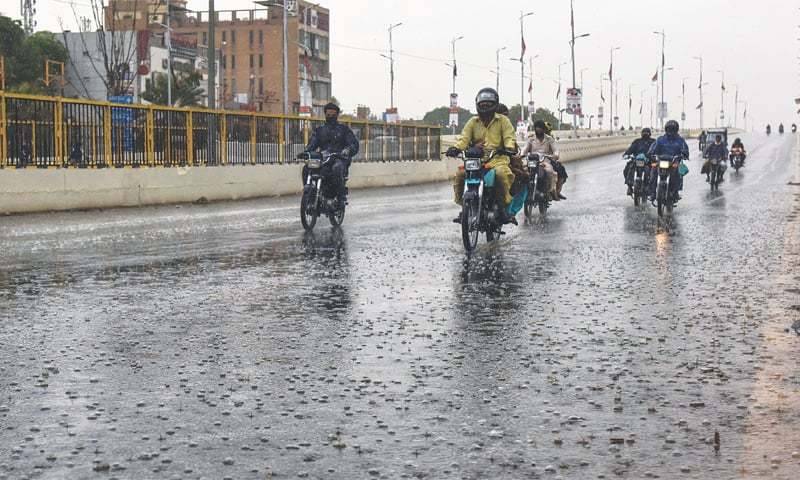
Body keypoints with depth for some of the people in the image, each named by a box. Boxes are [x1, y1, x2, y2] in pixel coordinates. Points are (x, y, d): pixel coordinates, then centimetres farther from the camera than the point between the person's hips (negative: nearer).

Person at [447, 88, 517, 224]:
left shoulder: (503, 121, 10)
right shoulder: (473, 122, 17)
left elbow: (509, 137, -2)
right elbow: (464, 138, 6)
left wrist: (508, 148, -26)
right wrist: (456, 148, -16)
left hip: (497, 158, -3)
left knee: (501, 173, -36)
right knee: (460, 174, -21)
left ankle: (504, 206, -22)